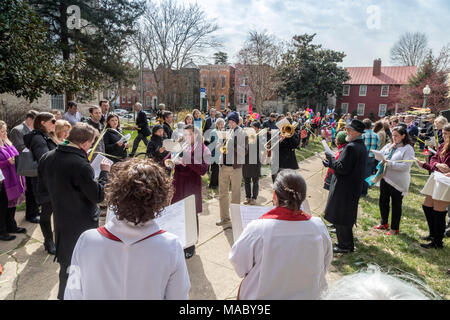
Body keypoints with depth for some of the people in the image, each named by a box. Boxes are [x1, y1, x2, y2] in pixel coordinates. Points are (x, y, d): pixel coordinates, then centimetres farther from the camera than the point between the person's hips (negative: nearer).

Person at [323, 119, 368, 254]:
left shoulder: (351, 147, -23)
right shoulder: (362, 146, 10)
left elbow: (342, 168, -25)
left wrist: (331, 159, -11)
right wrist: (331, 164, 12)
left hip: (344, 189, -10)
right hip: (354, 188, 10)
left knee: (341, 218, 2)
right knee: (347, 216, 22)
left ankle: (345, 246, 14)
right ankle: (346, 242, 37)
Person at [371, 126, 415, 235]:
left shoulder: (408, 149, -10)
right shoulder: (389, 145, 8)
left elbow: (405, 166, -20)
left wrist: (389, 163, -25)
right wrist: (389, 149, -9)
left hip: (397, 181, -6)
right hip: (385, 178, 6)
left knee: (396, 205, 8)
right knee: (383, 202, 17)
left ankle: (395, 228, 23)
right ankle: (384, 223, 37)